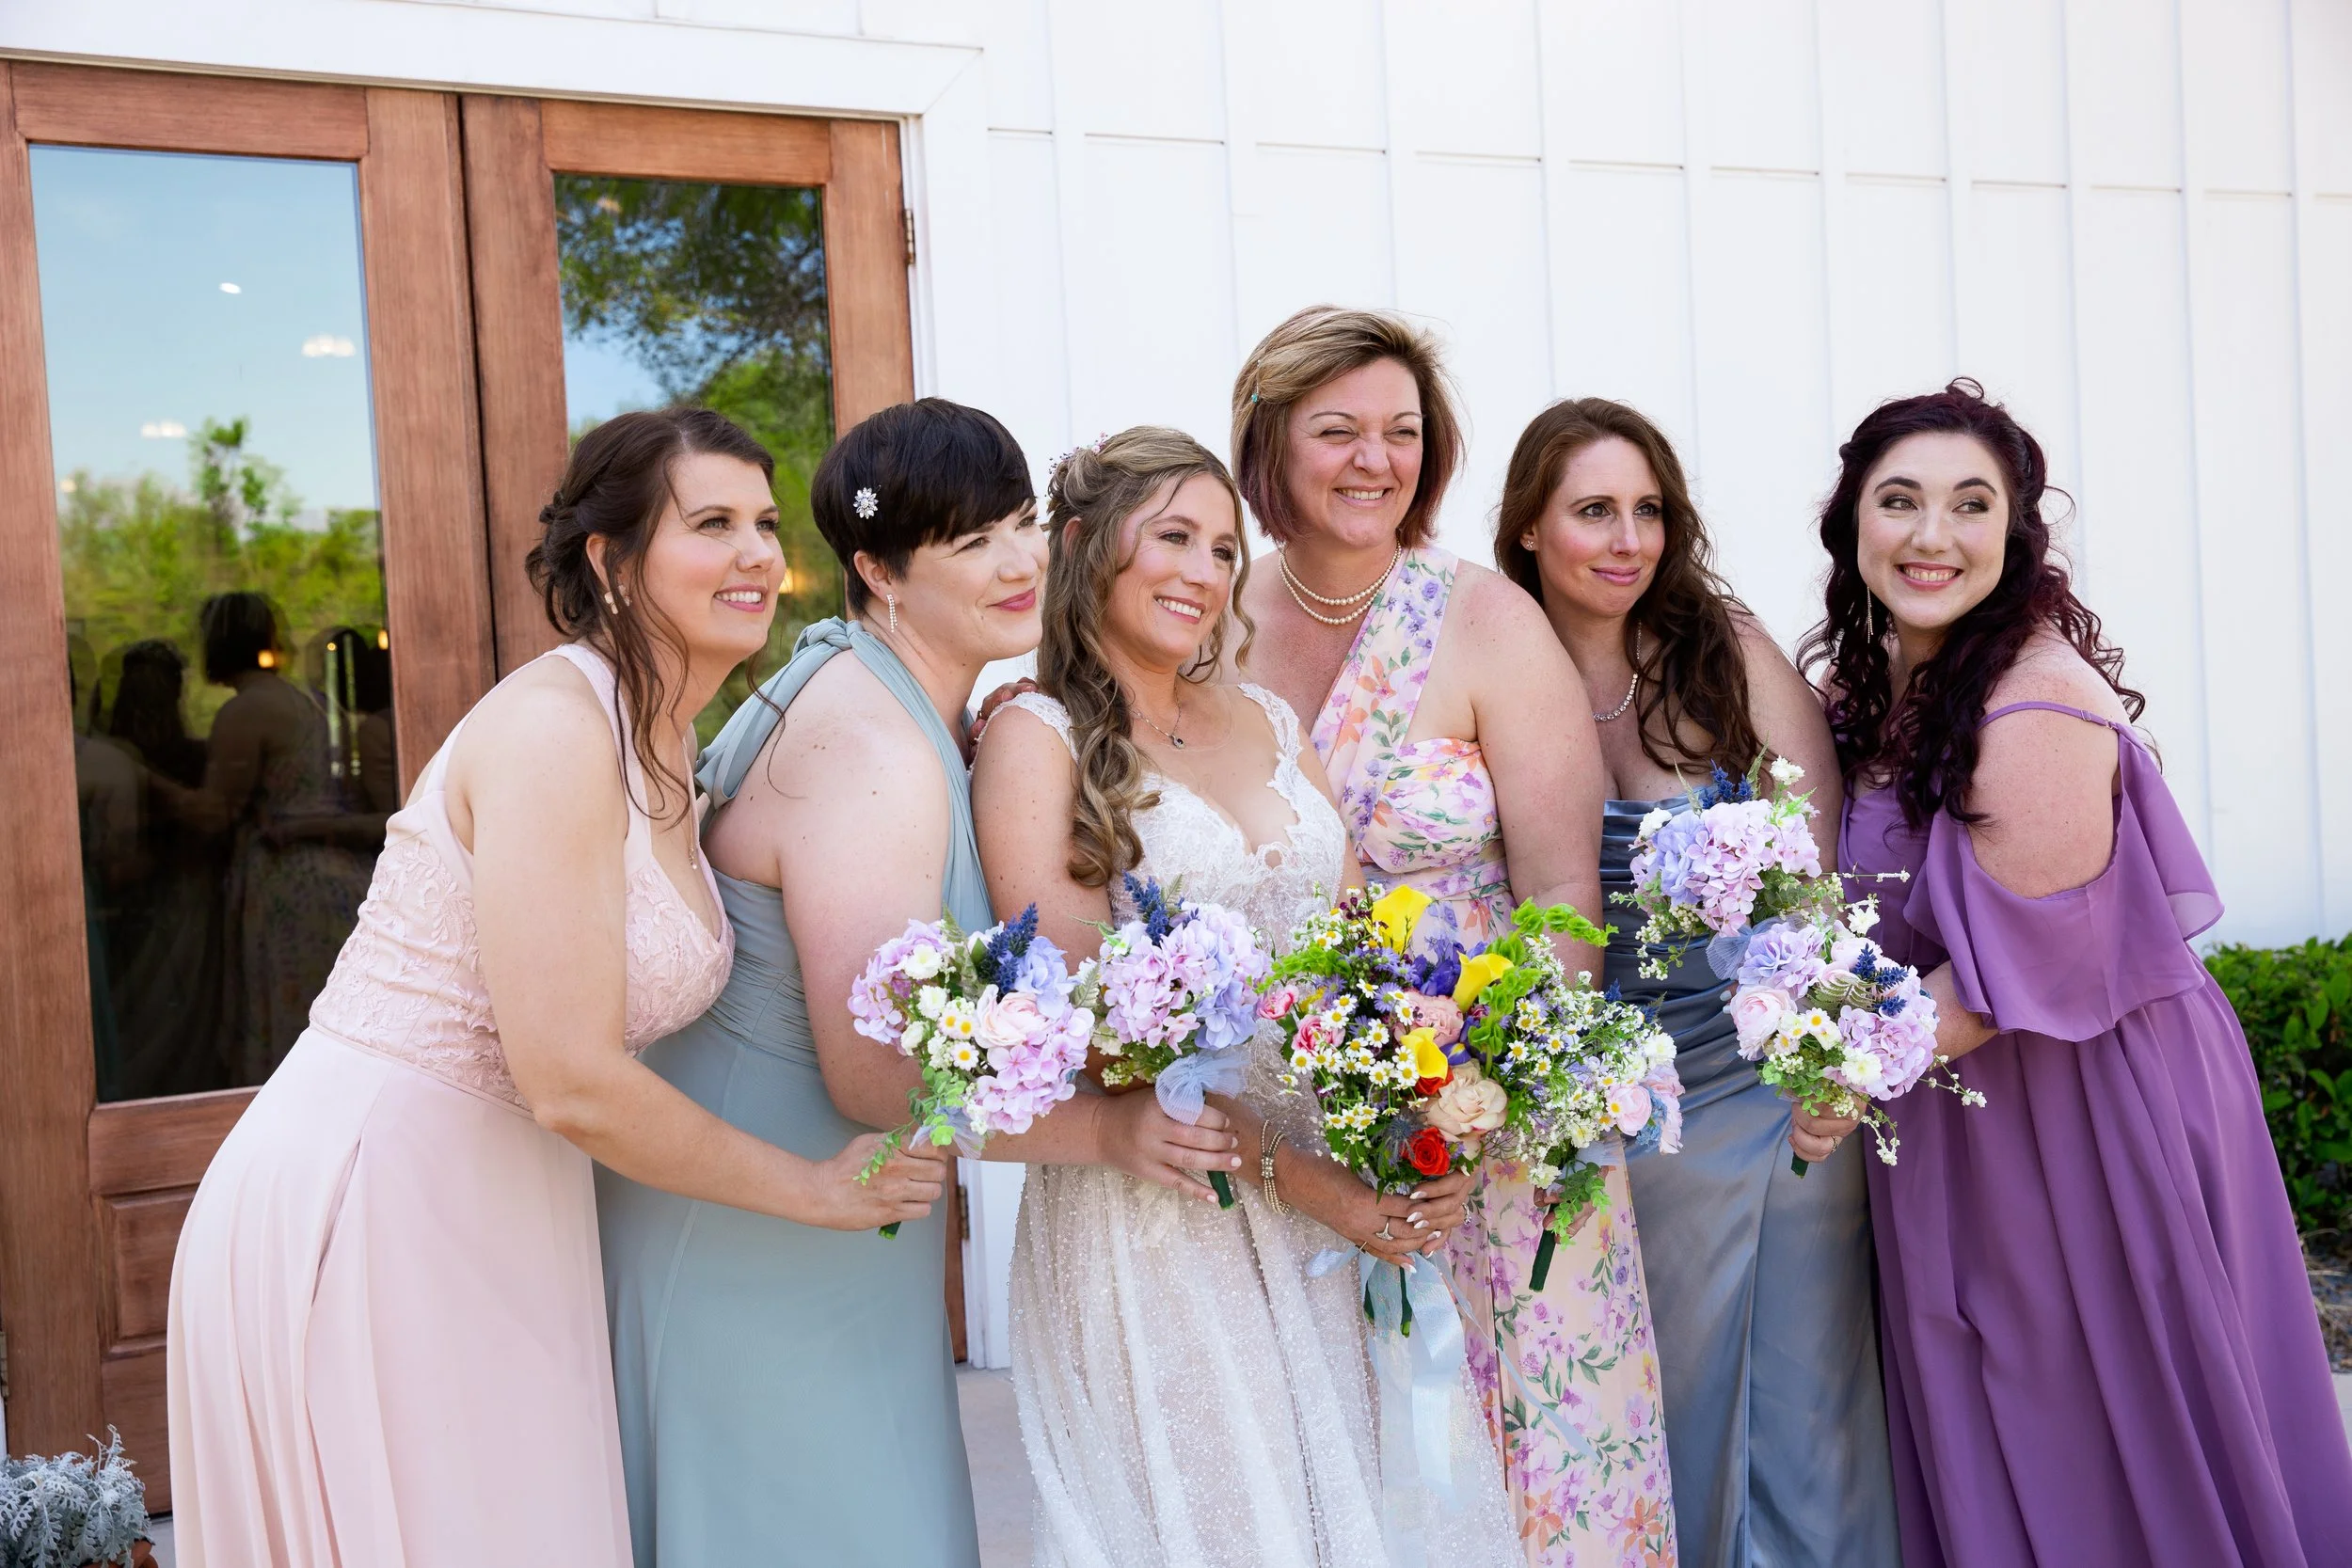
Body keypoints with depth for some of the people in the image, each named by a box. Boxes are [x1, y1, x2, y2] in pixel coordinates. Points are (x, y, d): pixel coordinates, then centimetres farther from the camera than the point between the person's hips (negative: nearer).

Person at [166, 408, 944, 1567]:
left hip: (491, 1211, 9)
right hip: (366, 1206, -9)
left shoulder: (658, 744, 8)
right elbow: (572, 1083, -23)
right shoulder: (555, 726, -20)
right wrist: (813, 1188, -11)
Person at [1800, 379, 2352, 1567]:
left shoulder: (2035, 709, -24)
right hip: (1943, 1125, 8)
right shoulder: (1860, 678, 2)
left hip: (2077, 1107, -8)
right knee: (1975, 1436, 21)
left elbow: (2022, 976, -23)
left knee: (2095, 1438, 9)